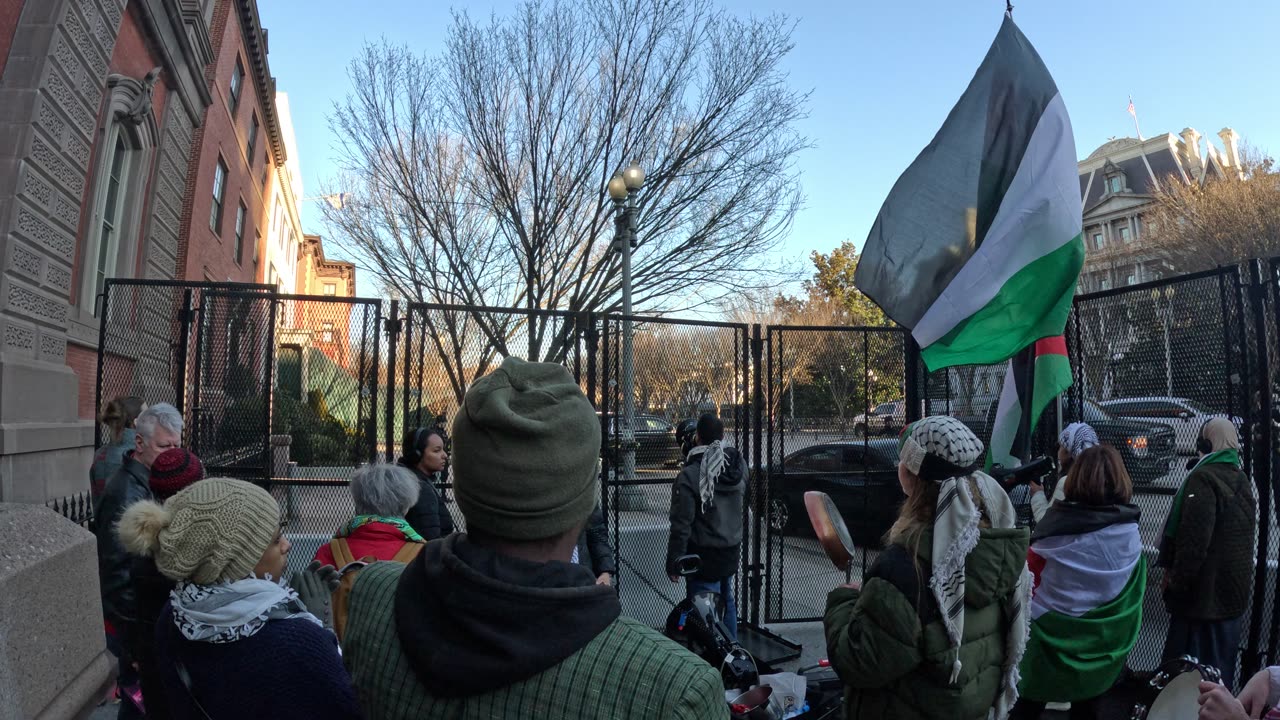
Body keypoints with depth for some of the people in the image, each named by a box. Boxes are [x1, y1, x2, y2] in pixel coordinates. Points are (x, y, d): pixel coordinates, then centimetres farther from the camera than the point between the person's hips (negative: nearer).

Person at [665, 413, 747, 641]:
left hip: (704, 555, -7)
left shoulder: (690, 475, -20)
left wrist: (673, 562, -10)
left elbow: (681, 525, -18)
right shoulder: (739, 465, -2)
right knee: (726, 601, 22)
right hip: (731, 550, 7)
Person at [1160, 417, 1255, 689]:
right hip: (1234, 589, 9)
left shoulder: (1204, 478, -18)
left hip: (1203, 593, -9)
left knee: (1186, 657, -1)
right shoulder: (1242, 480, 11)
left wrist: (1176, 582, -14)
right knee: (1221, 661, 18)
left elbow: (1194, 540, -23)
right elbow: (1246, 540, 20)